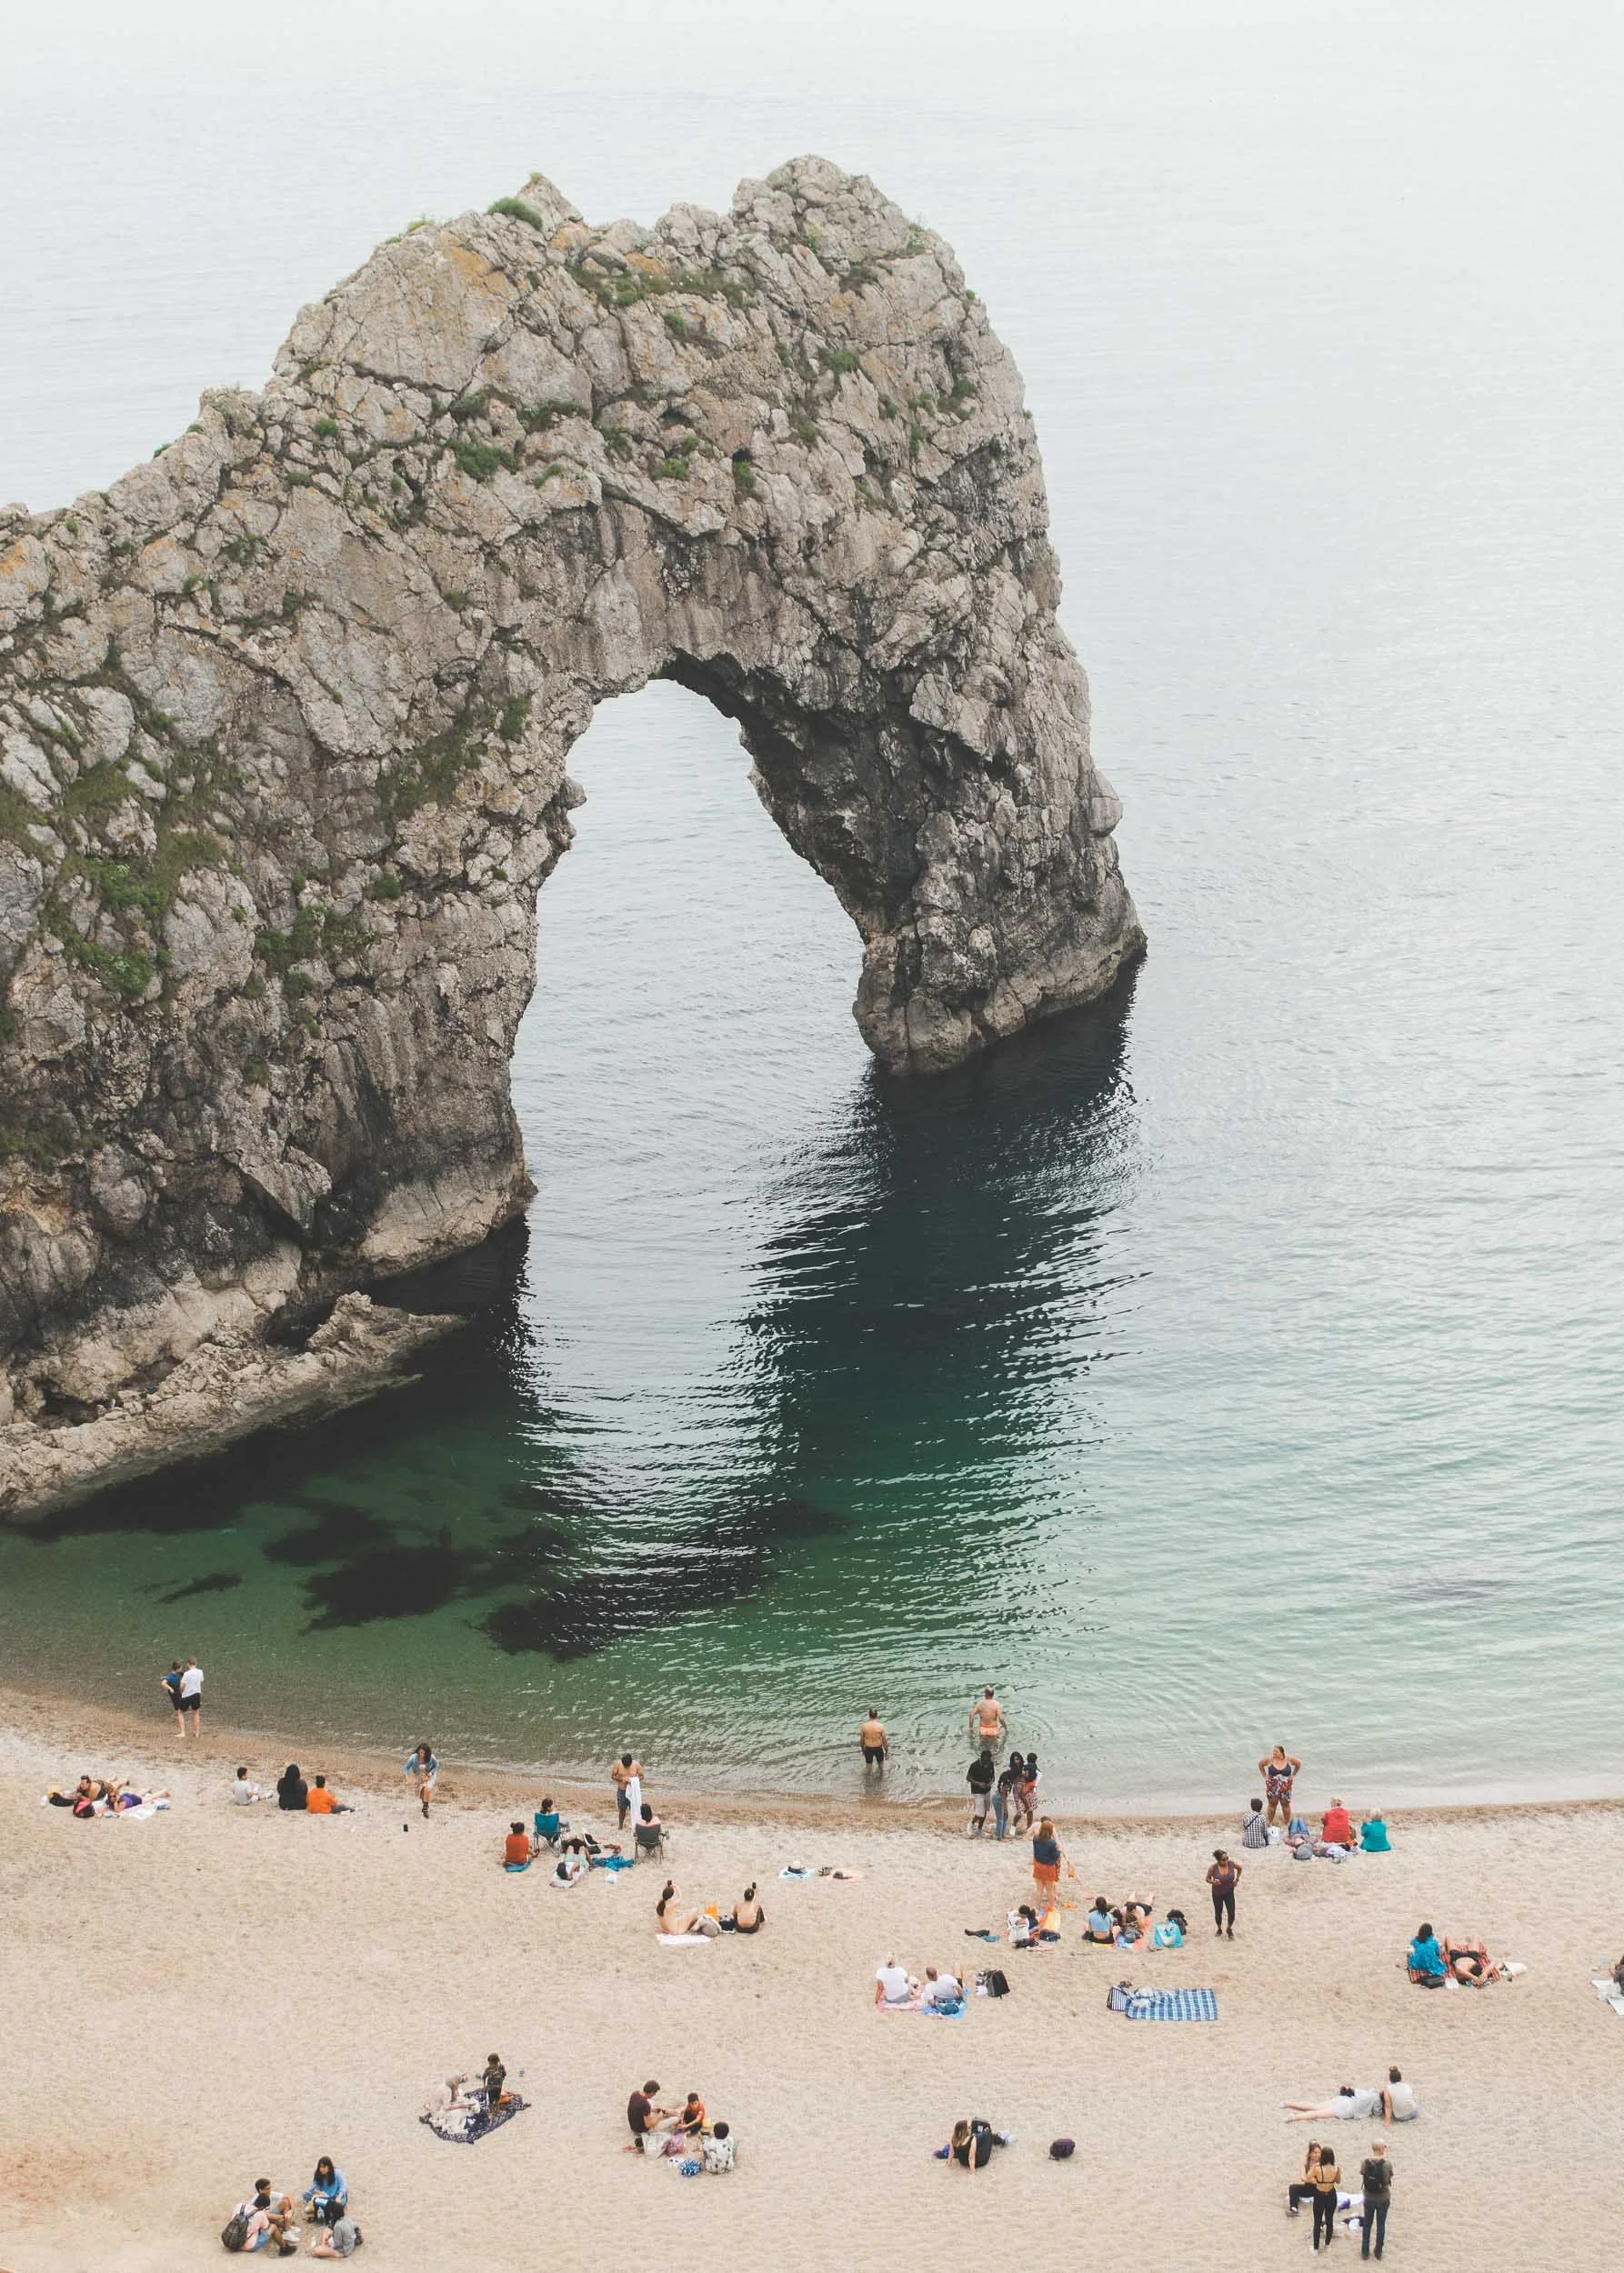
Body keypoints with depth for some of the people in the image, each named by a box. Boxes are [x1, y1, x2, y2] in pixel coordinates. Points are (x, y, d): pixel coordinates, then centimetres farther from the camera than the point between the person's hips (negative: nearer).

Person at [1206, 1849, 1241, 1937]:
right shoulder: (1213, 1868, -23)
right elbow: (1208, 1879, -9)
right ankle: (1219, 1929, 42)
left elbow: (1239, 1868, 4)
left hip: (1229, 1892, 1)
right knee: (1218, 1913, 14)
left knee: (1231, 1913, -4)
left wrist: (1237, 1879, -3)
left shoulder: (1231, 1864, -18)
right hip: (1217, 1893, -1)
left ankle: (1230, 1929, 25)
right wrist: (1213, 1882, -29)